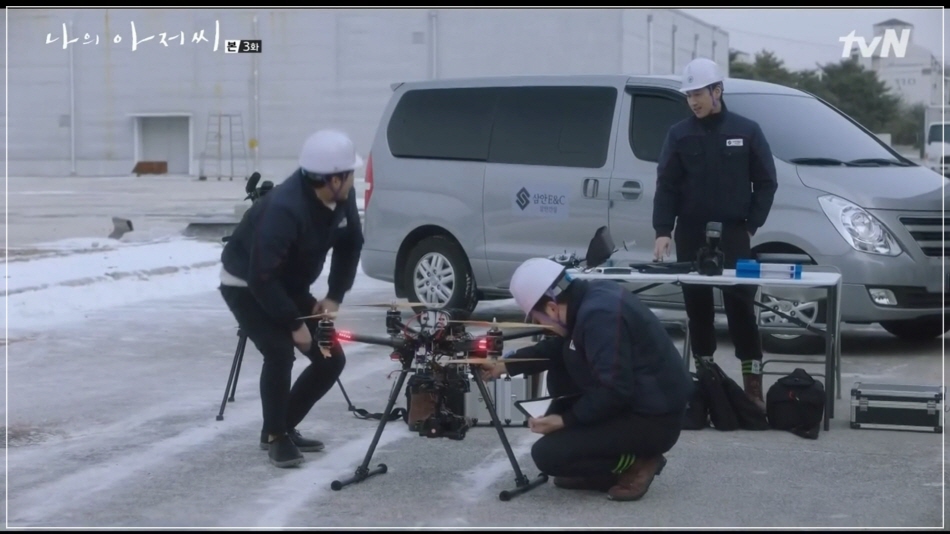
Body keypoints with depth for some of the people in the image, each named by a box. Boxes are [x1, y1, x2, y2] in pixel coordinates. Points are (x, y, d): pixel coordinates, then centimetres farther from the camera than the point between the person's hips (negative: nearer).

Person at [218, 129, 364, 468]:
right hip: (245, 285, -8)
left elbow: (350, 244, 4)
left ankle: (285, 426, 18)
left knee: (331, 359, 1)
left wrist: (335, 296, -4)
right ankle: (275, 436, -8)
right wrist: (294, 324, -27)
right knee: (280, 351, -28)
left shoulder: (341, 198, -14)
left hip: (289, 286, 8)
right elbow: (261, 278, -35)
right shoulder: (284, 209, -37)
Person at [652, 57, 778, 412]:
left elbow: (765, 182, 3)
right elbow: (666, 186, 1)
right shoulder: (679, 134, 4)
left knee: (740, 305, -5)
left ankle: (752, 381, -2)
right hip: (691, 235, 2)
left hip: (733, 234, -2)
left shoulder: (746, 131, 1)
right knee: (697, 305, 6)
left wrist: (751, 226, -4)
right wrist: (662, 231, -9)